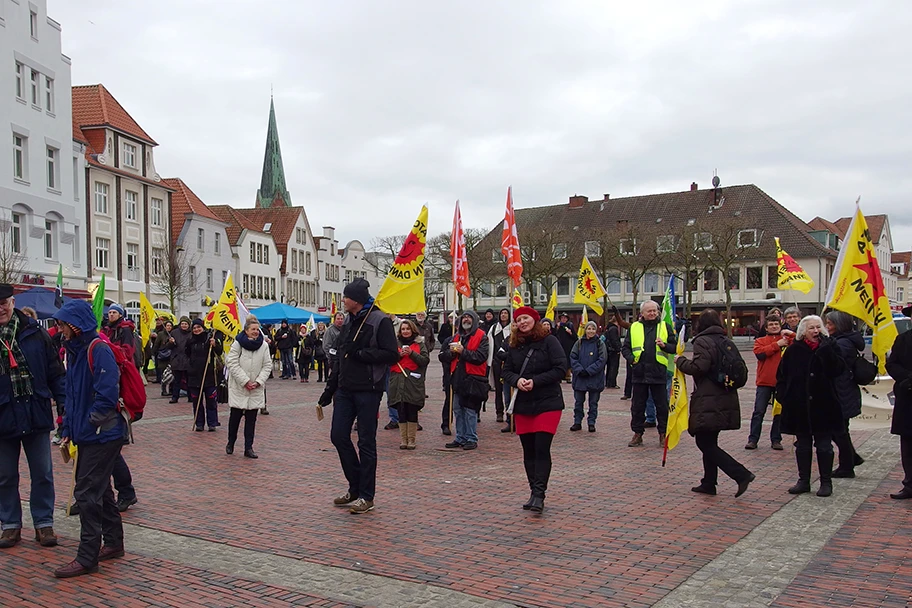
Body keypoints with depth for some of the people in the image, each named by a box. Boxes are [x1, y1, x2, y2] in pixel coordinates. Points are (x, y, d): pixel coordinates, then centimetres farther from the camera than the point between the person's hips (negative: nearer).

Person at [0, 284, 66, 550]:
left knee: (42, 474, 8)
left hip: (36, 416, 0)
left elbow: (55, 373, 1)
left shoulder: (35, 333, -2)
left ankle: (44, 523, 21)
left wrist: (66, 404, -6)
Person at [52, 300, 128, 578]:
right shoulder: (75, 350, 12)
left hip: (103, 435, -10)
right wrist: (69, 430, 12)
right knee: (99, 489, 17)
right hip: (87, 434, 10)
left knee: (87, 492, -6)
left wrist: (88, 425, -13)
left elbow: (106, 394, -23)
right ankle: (114, 543, 30)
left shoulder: (98, 349, -17)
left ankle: (87, 558, 2)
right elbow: (72, 395, 18)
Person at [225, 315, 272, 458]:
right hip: (238, 387, -2)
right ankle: (230, 443, 27)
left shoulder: (264, 345, 0)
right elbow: (232, 363, -12)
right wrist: (245, 381, -16)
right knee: (235, 416, 5)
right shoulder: (237, 344, -8)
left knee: (251, 418, 5)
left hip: (256, 389, 2)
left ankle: (248, 448, 12)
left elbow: (267, 365, 2)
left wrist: (258, 382, -10)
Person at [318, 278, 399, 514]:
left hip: (368, 390, -8)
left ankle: (366, 496, 12)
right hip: (345, 389, 8)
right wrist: (330, 388, 19)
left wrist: (361, 354, -17)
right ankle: (355, 487, 23)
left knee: (366, 442, 0)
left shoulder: (380, 321, -10)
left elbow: (392, 354, -16)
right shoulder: (349, 322, 15)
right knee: (338, 436, 7)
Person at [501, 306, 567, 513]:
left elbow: (560, 369, -11)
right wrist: (516, 380, -12)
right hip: (522, 404, 5)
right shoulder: (515, 345, 9)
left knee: (542, 449, -10)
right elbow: (506, 371, 10)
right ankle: (534, 492, 20)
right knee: (529, 451, 9)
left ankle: (539, 495, -7)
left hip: (548, 403, -5)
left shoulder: (549, 341, -6)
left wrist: (535, 381, -18)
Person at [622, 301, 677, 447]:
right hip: (639, 373, 1)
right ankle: (637, 434, 17)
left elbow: (675, 347, 8)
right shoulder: (634, 328, 8)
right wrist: (631, 358, -7)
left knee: (662, 406, 5)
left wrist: (664, 346, -11)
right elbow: (625, 347, 11)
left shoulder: (665, 327, 7)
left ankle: (663, 434, 16)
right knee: (637, 406, 7)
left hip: (658, 373, -1)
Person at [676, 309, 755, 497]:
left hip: (708, 402, -9)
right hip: (725, 400, 9)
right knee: (709, 442, 16)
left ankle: (741, 475, -12)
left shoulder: (702, 341, -11)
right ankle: (709, 483, 21)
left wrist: (680, 361, -7)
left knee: (705, 443, -5)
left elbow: (699, 367, -21)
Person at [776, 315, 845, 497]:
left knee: (824, 446, 6)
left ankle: (826, 482, 16)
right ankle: (803, 481, 20)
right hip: (799, 407, 2)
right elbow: (781, 375, 7)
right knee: (802, 446, 11)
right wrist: (783, 396, -2)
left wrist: (825, 349, -22)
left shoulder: (830, 347, -1)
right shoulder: (794, 350, 2)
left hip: (823, 406, -2)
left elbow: (838, 369, -17)